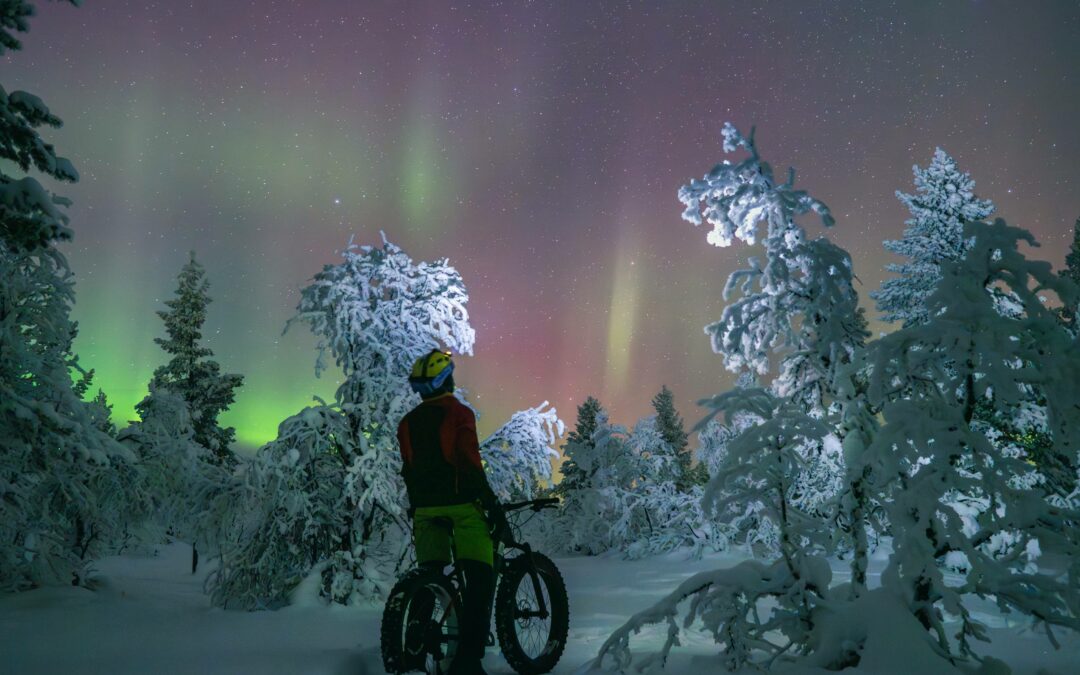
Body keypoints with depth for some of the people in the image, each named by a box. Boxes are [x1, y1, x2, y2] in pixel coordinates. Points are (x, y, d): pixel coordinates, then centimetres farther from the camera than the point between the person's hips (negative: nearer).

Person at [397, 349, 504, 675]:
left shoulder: (408, 422, 12)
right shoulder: (459, 413, -6)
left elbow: (408, 471, 15)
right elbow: (470, 462, -15)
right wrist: (491, 503, -11)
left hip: (425, 508, 6)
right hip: (461, 504, -6)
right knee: (480, 578, -5)